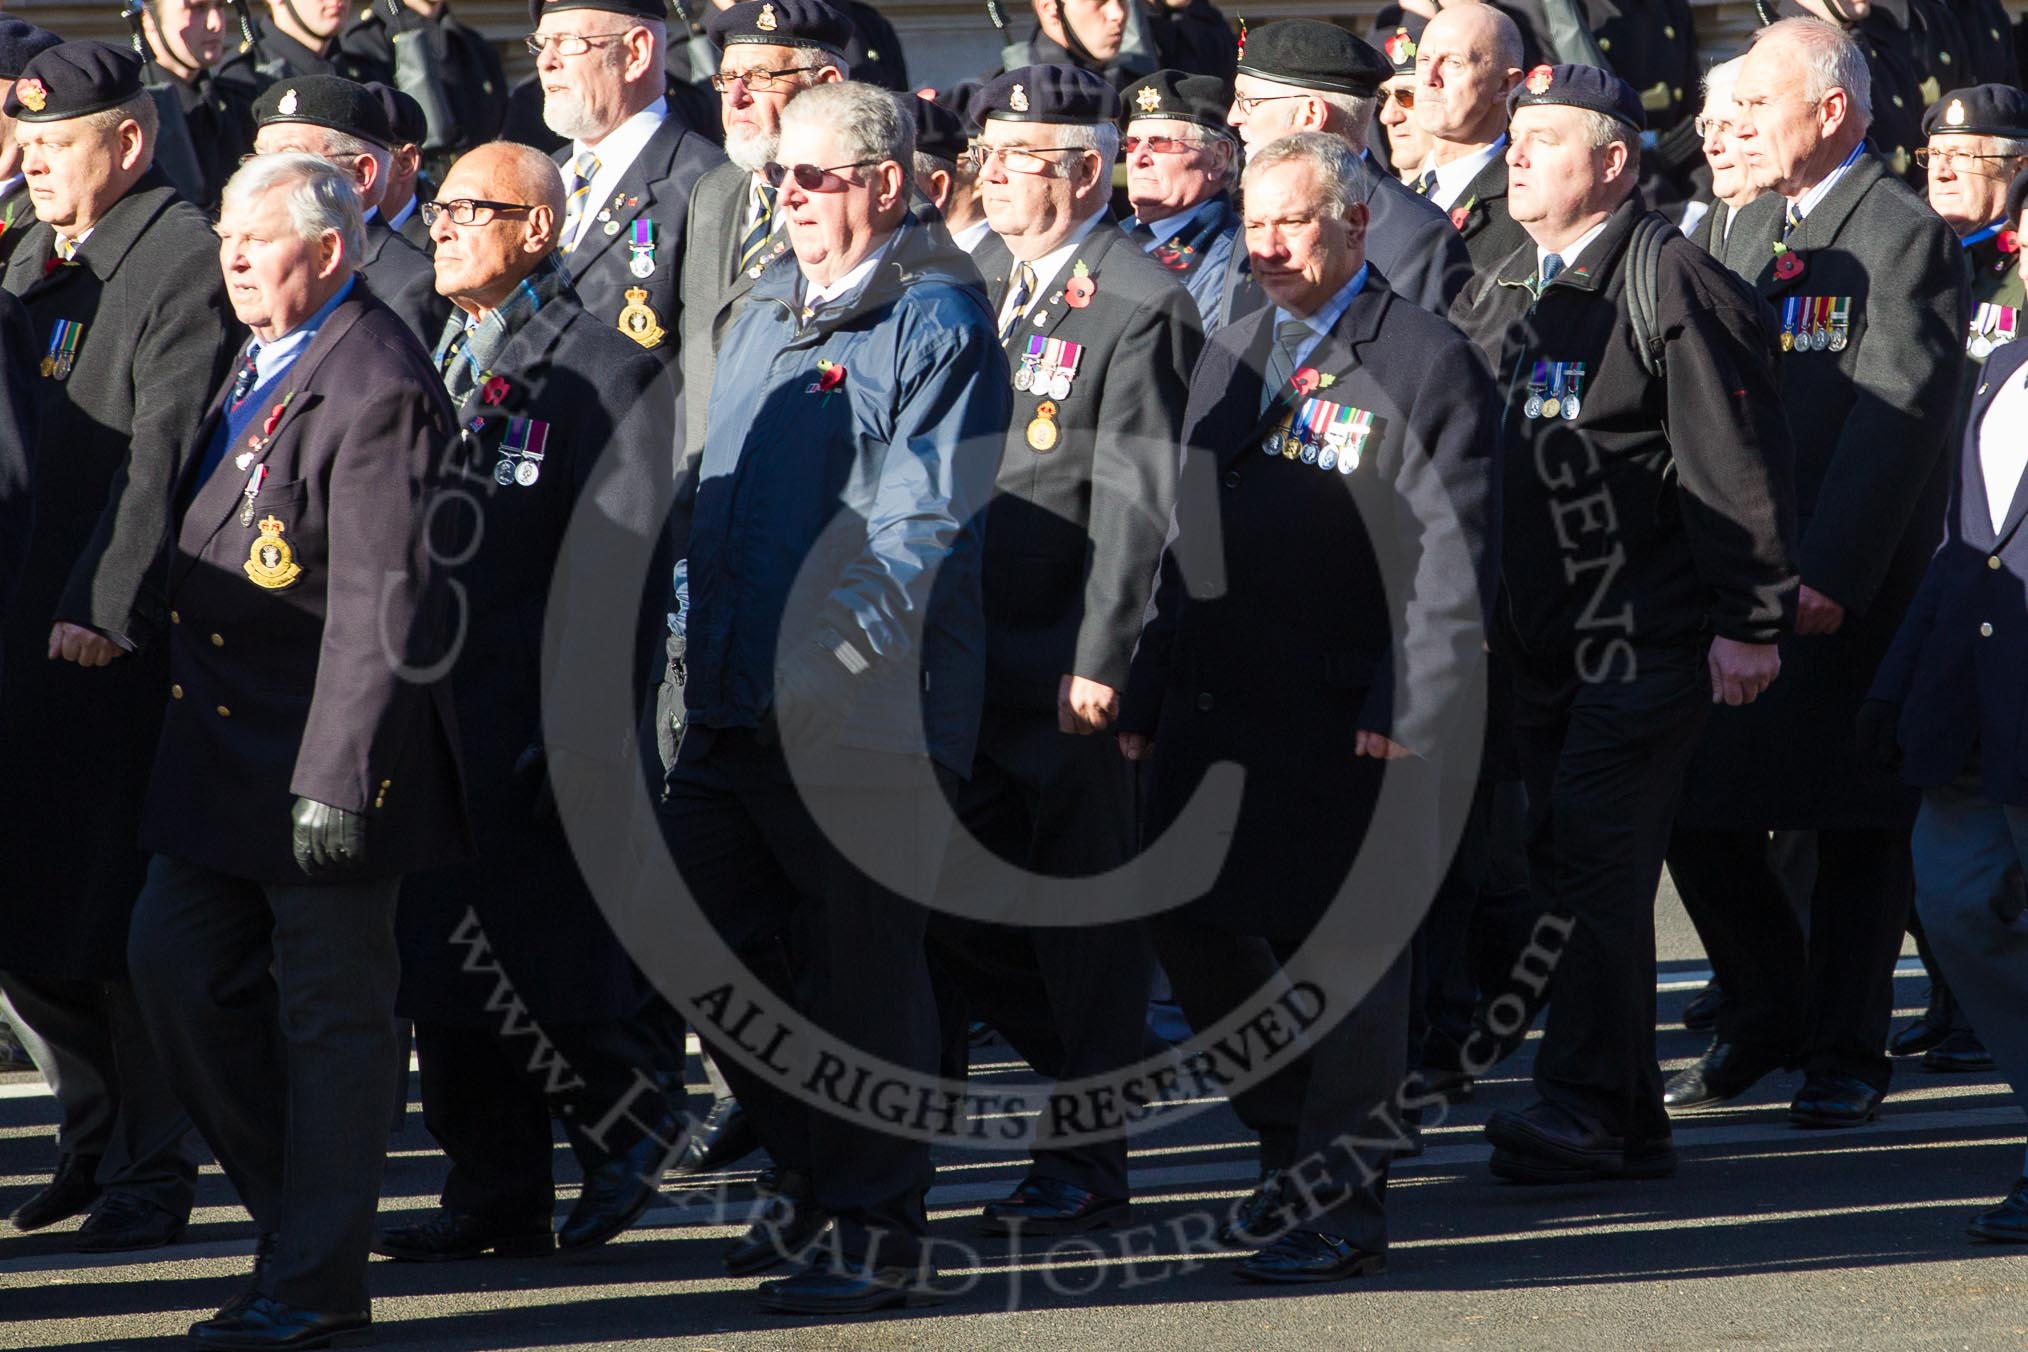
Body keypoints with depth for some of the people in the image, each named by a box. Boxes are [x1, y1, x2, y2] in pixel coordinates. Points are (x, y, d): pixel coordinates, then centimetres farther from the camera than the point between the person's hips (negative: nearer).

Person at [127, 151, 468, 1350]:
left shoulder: (375, 389, -19)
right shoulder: (264, 365, 12)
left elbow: (384, 606, -22)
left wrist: (337, 779, -23)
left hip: (328, 753, -10)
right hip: (226, 745, 10)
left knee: (329, 1009, -1)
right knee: (178, 963, 11)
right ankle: (293, 1198, 25)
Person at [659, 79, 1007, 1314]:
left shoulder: (935, 324, -9)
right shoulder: (765, 319, 16)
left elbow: (916, 530, -16)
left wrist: (818, 675, -21)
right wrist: (711, 664, 14)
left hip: (866, 716, -8)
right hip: (737, 706, 8)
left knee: (864, 973, -2)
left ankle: (881, 1233, 8)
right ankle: (820, 1178, 27)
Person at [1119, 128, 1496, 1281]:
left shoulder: (1428, 364, -6)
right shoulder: (1234, 358, 16)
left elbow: (1452, 566, -11)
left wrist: (1411, 720, -18)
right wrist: (1149, 697, 13)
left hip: (1350, 727, -7)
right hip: (1216, 712, 7)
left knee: (1346, 951, -2)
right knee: (1195, 927, 9)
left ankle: (1345, 1199, 6)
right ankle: (1294, 1139, 27)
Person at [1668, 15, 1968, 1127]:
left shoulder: (1905, 234, -9)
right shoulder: (1752, 232, 16)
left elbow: (1898, 417, -17)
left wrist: (1830, 573, -22)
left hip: (1851, 587, -7)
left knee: (1855, 826, 2)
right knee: (1700, 814, 6)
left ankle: (1846, 1051, 10)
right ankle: (1763, 1017, 24)